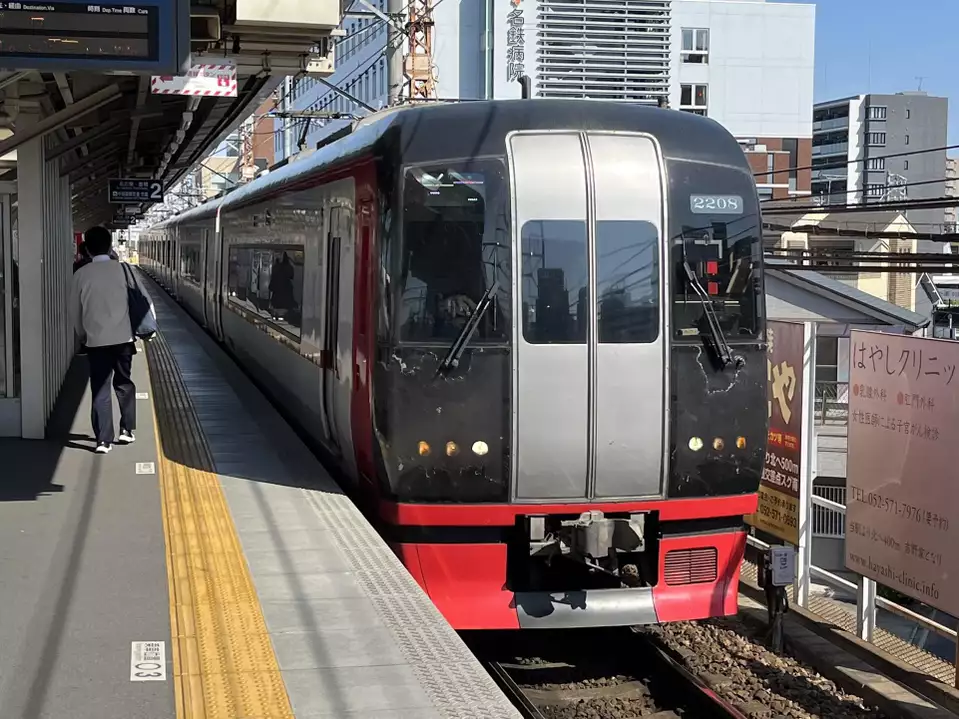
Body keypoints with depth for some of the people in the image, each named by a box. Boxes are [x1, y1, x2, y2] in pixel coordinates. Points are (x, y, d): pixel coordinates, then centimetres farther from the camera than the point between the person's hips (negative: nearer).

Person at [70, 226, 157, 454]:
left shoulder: (81, 274, -1)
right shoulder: (123, 269, -2)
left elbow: (75, 310, 6)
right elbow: (144, 300, 0)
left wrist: (83, 336, 19)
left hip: (95, 340, -1)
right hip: (123, 338, 1)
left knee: (100, 390, 3)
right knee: (124, 384, 18)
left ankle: (104, 440, 0)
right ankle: (127, 430, 22)